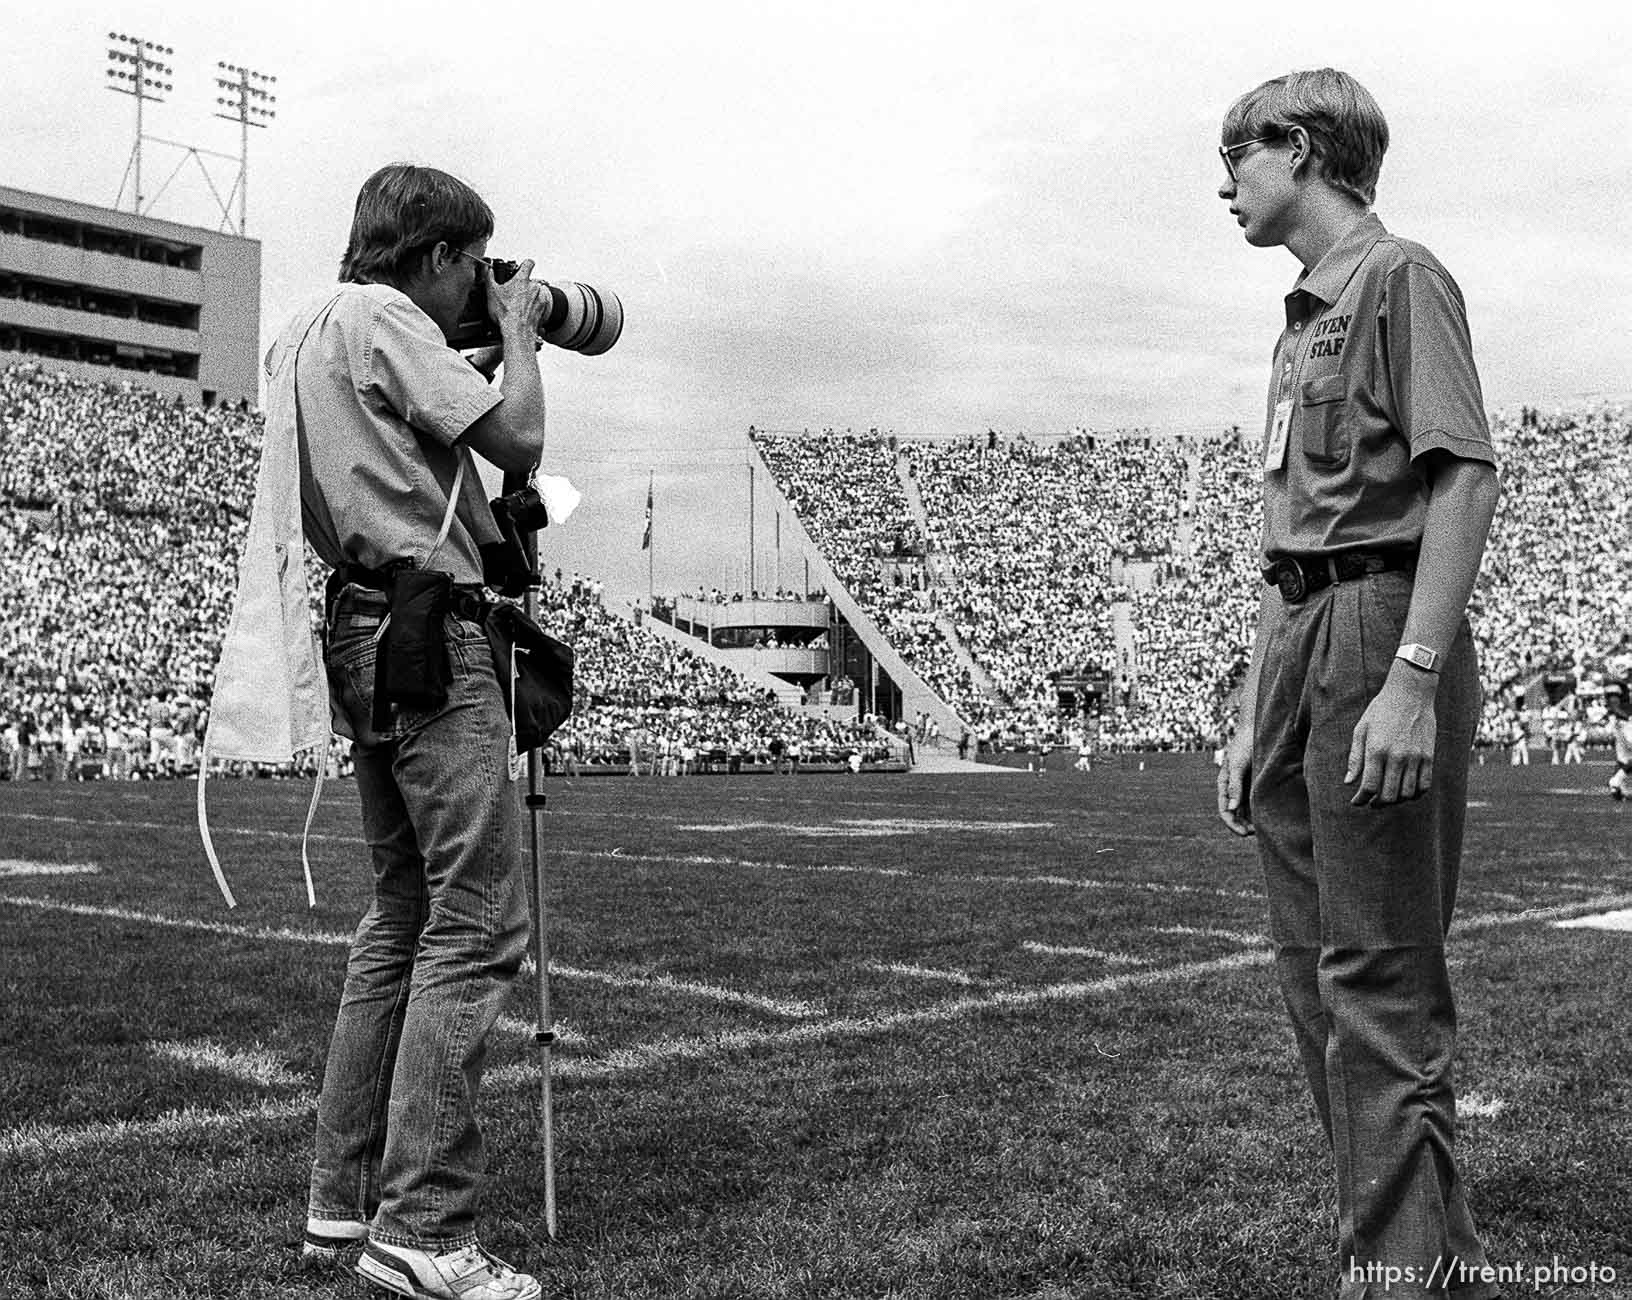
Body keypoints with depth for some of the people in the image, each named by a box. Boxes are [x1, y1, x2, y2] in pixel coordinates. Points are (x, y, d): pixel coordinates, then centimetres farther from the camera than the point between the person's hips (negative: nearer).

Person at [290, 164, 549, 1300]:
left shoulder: (300, 332, 22)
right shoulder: (382, 318, -7)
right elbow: (519, 440, -13)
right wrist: (517, 329, 4)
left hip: (364, 634, 10)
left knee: (404, 919, 14)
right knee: (478, 924, -11)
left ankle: (346, 1202, 17)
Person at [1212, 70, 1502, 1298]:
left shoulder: (1399, 275, -3)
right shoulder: (1304, 316, 23)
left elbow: (1468, 474, -15)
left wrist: (1416, 678, -23)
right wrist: (1254, 718, 20)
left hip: (1379, 631, -9)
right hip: (1298, 642, 9)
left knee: (1379, 985, -9)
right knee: (1319, 982, 11)